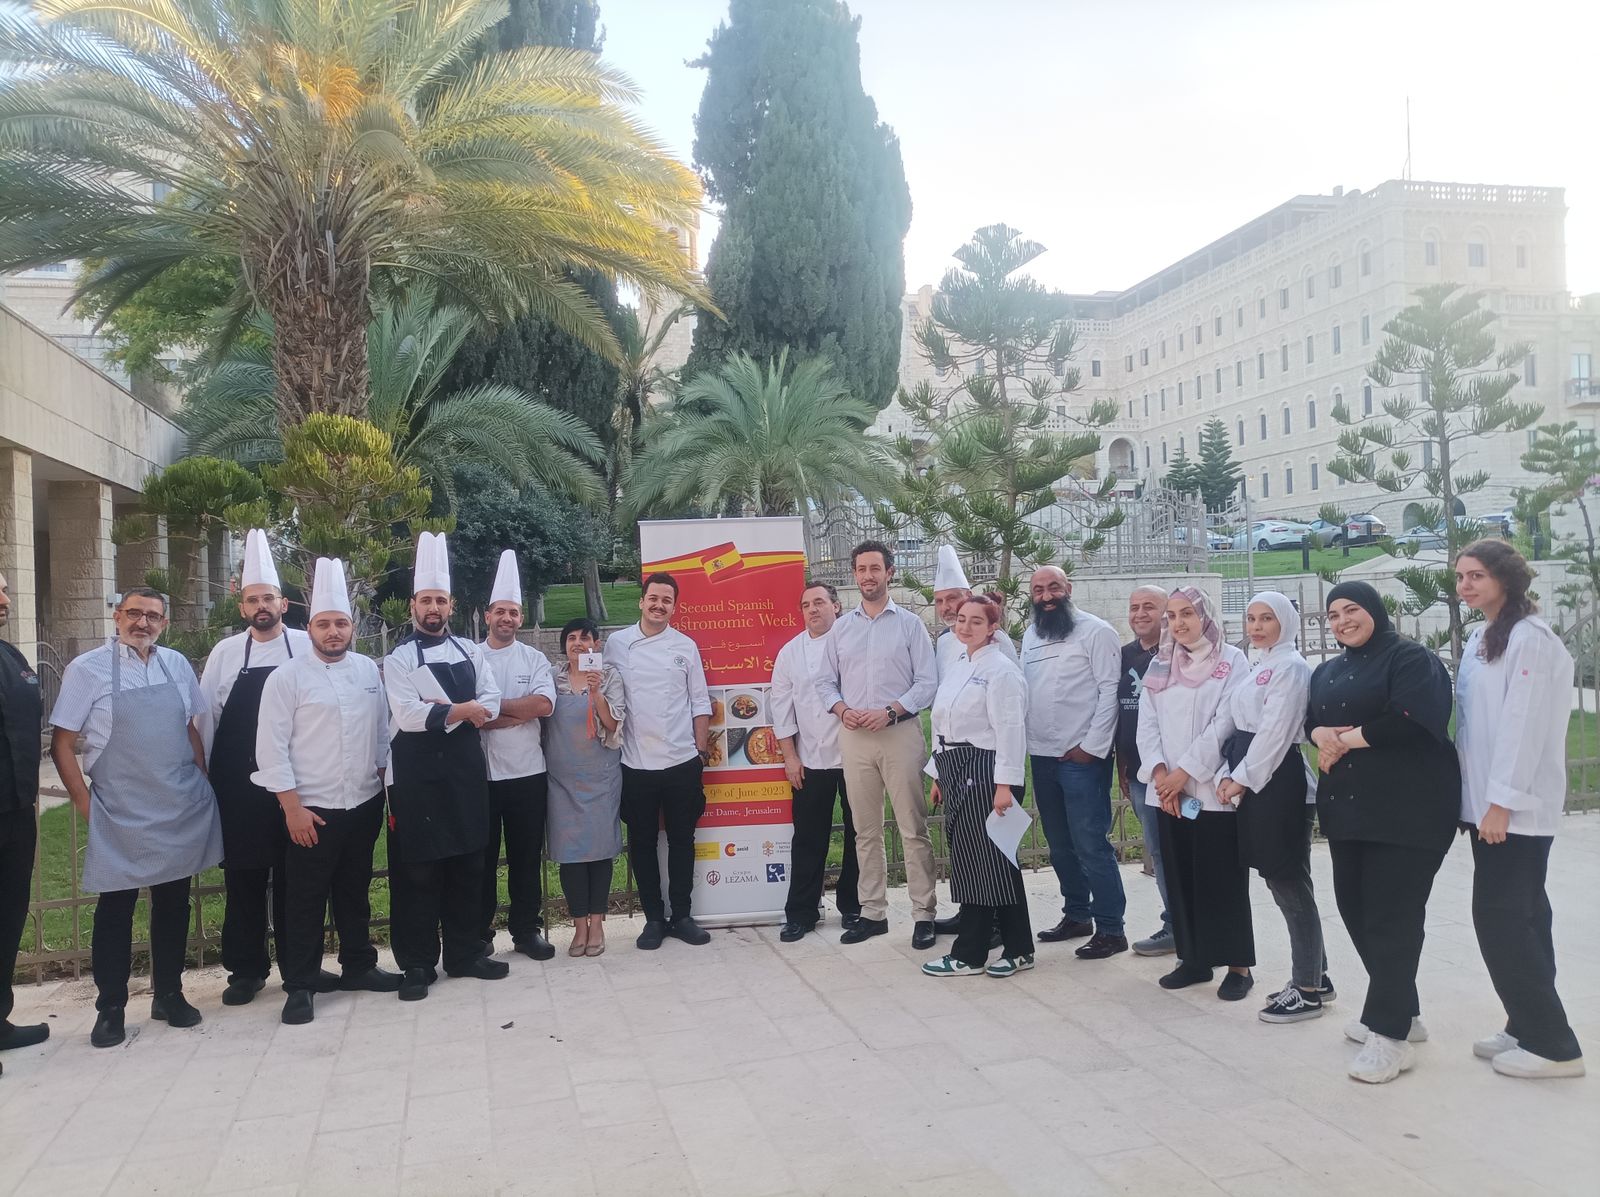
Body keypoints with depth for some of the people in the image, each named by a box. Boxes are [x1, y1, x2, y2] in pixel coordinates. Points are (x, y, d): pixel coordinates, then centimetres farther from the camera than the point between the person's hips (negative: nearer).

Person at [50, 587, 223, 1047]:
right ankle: (111, 1009, 19)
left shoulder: (177, 665, 6)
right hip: (120, 815, -4)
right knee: (116, 909, 6)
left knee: (173, 903, 13)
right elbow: (61, 743, -4)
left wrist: (202, 782, 9)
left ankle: (169, 994, 27)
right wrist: (84, 802, -6)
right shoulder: (87, 670, -6)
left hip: (182, 809, 4)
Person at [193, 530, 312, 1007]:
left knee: (293, 877, 6)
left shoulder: (306, 647, 0)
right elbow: (203, 716, 9)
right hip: (238, 786, 1)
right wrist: (202, 772, 8)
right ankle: (246, 969, 19)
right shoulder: (225, 654, 5)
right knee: (243, 878, 7)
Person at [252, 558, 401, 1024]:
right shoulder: (287, 677, -9)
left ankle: (359, 966, 31)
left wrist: (384, 784, 9)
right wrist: (292, 807, -13)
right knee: (306, 901, 3)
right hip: (311, 810, -4)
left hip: (364, 805, 4)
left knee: (355, 892, 17)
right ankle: (300, 986, 15)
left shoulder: (368, 670, 5)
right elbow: (271, 747, -10)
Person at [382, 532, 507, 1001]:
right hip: (418, 774, -4)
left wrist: (438, 712, -12)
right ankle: (418, 965, 11)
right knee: (418, 871, 1)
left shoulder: (469, 652, 11)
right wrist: (462, 709, -14)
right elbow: (408, 715, -16)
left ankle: (466, 954, 22)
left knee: (468, 866, 10)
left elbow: (491, 704, -1)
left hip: (465, 769, 4)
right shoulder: (399, 658, -3)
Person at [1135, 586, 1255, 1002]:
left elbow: (1225, 723, -11)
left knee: (1222, 881, -1)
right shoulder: (1159, 666, 13)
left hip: (1213, 788, -5)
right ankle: (1193, 958, 19)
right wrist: (1159, 771, -9)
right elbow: (1147, 723, 7)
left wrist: (1184, 771, -14)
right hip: (1168, 791, 5)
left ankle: (1238, 965, 8)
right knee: (1180, 879, 8)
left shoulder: (1231, 660, -2)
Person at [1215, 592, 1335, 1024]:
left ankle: (1308, 989, 5)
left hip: (1279, 782, -9)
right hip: (1253, 782, 9)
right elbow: (1241, 727, 15)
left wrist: (1243, 779, -14)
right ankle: (1314, 975, 25)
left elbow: (1275, 732, -17)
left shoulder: (1290, 666, -10)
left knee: (1289, 884, -3)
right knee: (1281, 881, 14)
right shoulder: (1257, 668, 18)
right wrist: (1226, 775, 3)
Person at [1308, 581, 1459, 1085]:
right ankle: (1401, 1009, 26)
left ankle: (1390, 1033, -2)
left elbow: (1411, 721, -20)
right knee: (1355, 908, 10)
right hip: (1345, 808, 8)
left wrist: (1348, 739, -11)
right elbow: (1311, 721, 18)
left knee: (1391, 916, -7)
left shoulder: (1411, 659, -7)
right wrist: (1321, 734, -5)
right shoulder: (1326, 673, 19)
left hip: (1406, 810, -8)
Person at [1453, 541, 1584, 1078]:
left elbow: (1524, 726, -20)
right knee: (1520, 917, 13)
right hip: (1487, 802, 9)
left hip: (1515, 807, -9)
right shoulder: (1479, 640, 14)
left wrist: (1501, 804, -21)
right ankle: (1528, 1029, 20)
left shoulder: (1530, 638, -14)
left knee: (1501, 917, -7)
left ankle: (1552, 1044, 2)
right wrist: (1473, 799, 13)